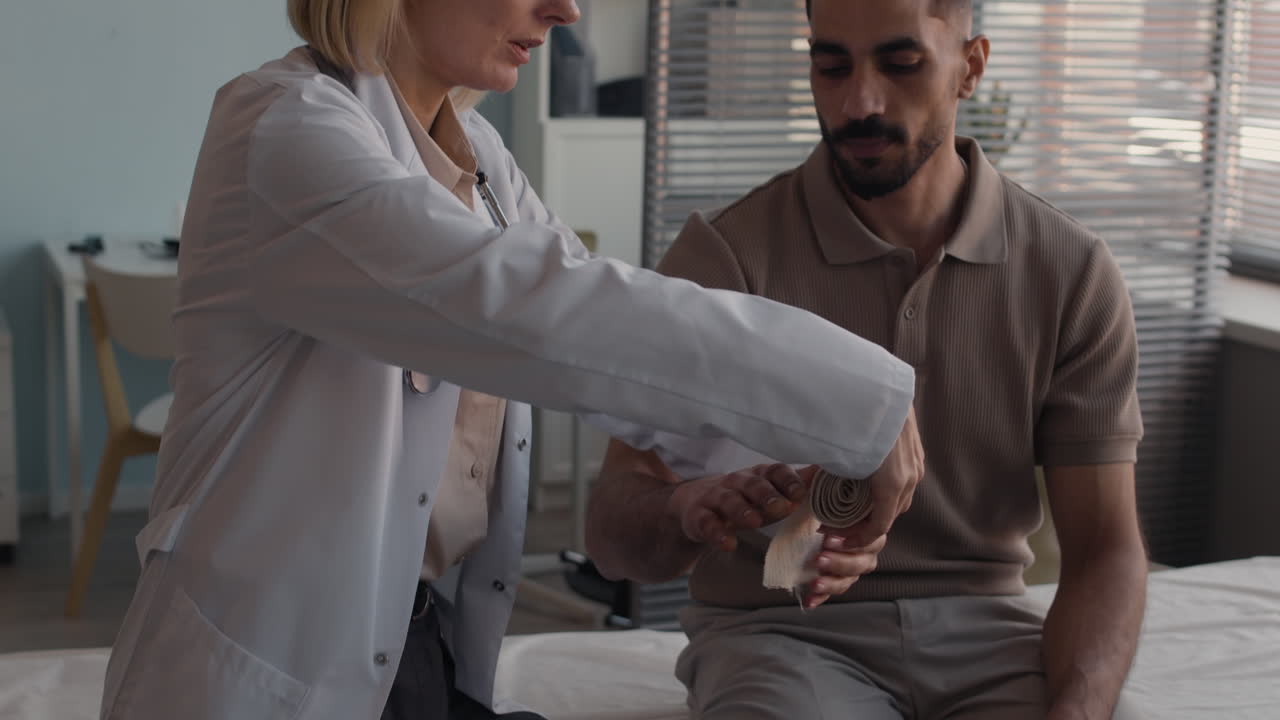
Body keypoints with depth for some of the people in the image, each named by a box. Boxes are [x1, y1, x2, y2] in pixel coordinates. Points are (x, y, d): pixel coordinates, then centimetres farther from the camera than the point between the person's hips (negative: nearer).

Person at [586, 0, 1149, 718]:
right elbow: (614, 535, -13)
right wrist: (688, 513, -38)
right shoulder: (726, 253, -8)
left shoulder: (1073, 272, -1)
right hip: (780, 628, -2)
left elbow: (1106, 550, -3)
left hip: (983, 629, 2)